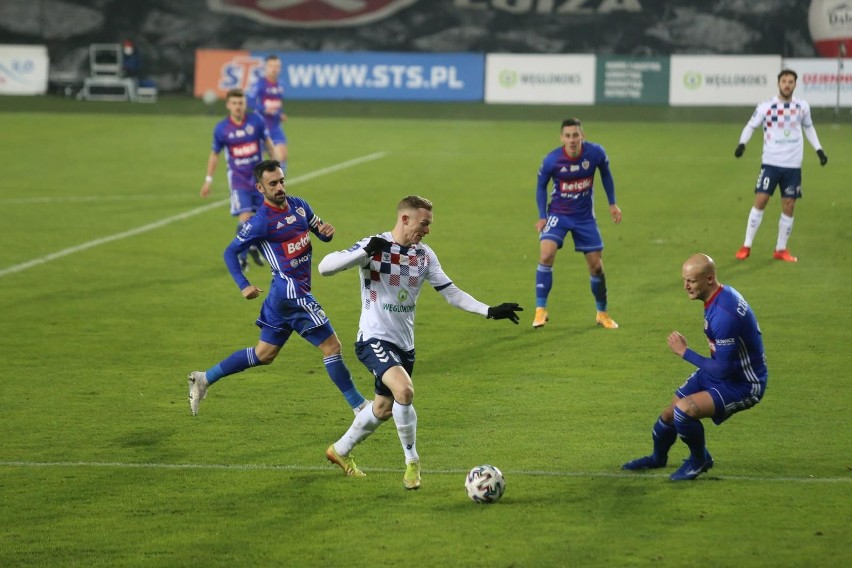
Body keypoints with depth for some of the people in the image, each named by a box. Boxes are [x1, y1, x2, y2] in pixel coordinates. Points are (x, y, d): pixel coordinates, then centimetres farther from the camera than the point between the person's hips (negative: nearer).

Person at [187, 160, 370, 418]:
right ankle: (359, 406, 2)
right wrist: (243, 285, -14)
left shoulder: (299, 205, 8)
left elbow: (321, 232, 19)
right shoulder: (261, 222, -12)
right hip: (292, 290, -9)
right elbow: (230, 252, -4)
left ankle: (204, 379, 24)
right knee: (331, 345, -5)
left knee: (264, 354, 17)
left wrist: (327, 230, -5)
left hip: (284, 295, 9)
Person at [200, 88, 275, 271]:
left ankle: (254, 246, 35)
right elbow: (214, 154, 5)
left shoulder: (256, 121, -5)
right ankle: (241, 258, -2)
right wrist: (209, 180, 6)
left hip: (259, 175, 3)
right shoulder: (221, 128, -8)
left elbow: (267, 142, 10)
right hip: (238, 178, -3)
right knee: (245, 217, -15)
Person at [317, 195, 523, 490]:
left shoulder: (424, 255, 4)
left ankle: (341, 451, 39)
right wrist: (365, 251, -35)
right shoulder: (374, 247, -14)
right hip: (375, 339, -7)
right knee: (404, 390, -28)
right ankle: (412, 462, -12)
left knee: (383, 408, 15)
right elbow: (325, 267, -21)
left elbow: (451, 292, 9)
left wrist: (489, 311, -2)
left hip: (404, 344, 7)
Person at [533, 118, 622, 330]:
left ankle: (602, 313, 25)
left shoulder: (595, 153, -17)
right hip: (558, 214, -2)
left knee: (596, 265, 5)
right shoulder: (551, 161, -20)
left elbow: (606, 174, 5)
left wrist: (612, 203, 6)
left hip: (585, 216, 2)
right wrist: (542, 216, -8)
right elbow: (541, 187, -2)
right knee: (546, 255, -23)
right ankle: (541, 310, -13)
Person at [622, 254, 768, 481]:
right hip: (724, 370, 9)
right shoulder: (718, 296, -2)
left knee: (684, 409, -27)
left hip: (743, 384, -9)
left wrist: (685, 352, -19)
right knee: (669, 414, 13)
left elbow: (723, 369, -29)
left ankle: (699, 460, 2)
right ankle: (657, 458, 45)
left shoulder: (725, 314, -34)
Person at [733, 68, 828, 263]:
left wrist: (819, 149, 15)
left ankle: (781, 249, 14)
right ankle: (746, 246, -1)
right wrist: (742, 143, -16)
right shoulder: (766, 106, -5)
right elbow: (751, 126, 1)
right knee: (760, 201, -9)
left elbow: (808, 127, 20)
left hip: (793, 166, 3)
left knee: (789, 206, 3)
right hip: (771, 162, -3)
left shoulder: (802, 106, 4)